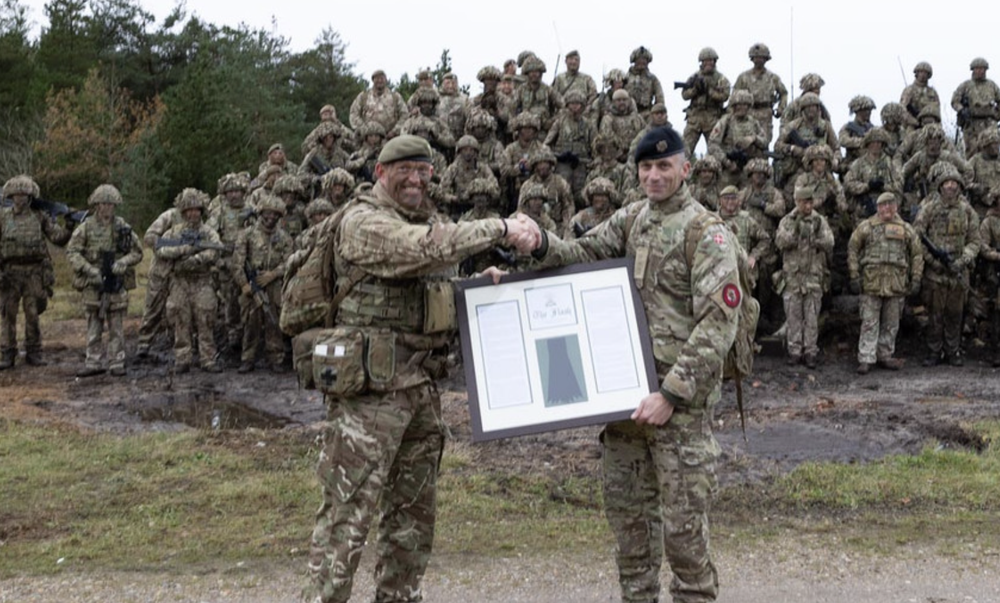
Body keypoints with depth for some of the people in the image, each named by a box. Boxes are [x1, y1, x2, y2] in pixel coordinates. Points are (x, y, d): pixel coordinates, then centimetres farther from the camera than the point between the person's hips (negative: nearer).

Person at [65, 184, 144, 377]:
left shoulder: (123, 227, 3)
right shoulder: (86, 227, -1)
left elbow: (137, 251, 8)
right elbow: (71, 252, -4)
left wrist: (123, 262, -12)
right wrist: (89, 269, -17)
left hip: (116, 283, 1)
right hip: (93, 283, 0)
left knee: (116, 325, 4)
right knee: (94, 325, 5)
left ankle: (117, 363, 9)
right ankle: (93, 363, 12)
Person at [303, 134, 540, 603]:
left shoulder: (429, 221, 17)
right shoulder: (364, 221, -10)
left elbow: (441, 281, 23)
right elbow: (428, 249, -26)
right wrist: (501, 229, -23)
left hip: (421, 384, 9)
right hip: (372, 387, -8)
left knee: (414, 511, 15)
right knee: (349, 511, -5)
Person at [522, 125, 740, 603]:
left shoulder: (707, 232, -10)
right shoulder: (632, 217, 10)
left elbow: (717, 325, -16)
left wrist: (672, 393, -21)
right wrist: (542, 244, -13)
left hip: (681, 394, -6)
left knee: (682, 518, -1)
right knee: (626, 505, 15)